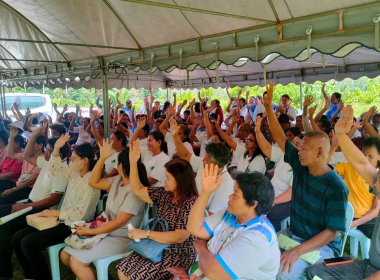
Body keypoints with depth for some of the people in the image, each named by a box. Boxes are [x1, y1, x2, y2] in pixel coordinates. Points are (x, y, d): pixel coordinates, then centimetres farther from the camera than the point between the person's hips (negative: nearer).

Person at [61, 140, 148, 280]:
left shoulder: (135, 190, -23)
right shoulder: (117, 180, 3)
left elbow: (119, 222, -23)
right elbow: (93, 182, 9)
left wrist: (91, 231, -20)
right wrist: (102, 158, 0)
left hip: (121, 238, -9)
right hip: (106, 231, 9)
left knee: (76, 262, -20)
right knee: (65, 255, 5)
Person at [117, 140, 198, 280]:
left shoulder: (191, 203, -21)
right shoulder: (165, 194, 0)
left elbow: (179, 237, -27)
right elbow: (137, 190, 5)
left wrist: (146, 234, -26)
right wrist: (133, 163, -5)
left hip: (178, 256, -7)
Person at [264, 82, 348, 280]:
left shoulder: (336, 189, -22)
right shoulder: (301, 167, -4)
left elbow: (332, 232, -22)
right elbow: (280, 139, -1)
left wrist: (297, 251, -31)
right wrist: (268, 108, -6)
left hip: (321, 246, -6)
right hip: (292, 234, 6)